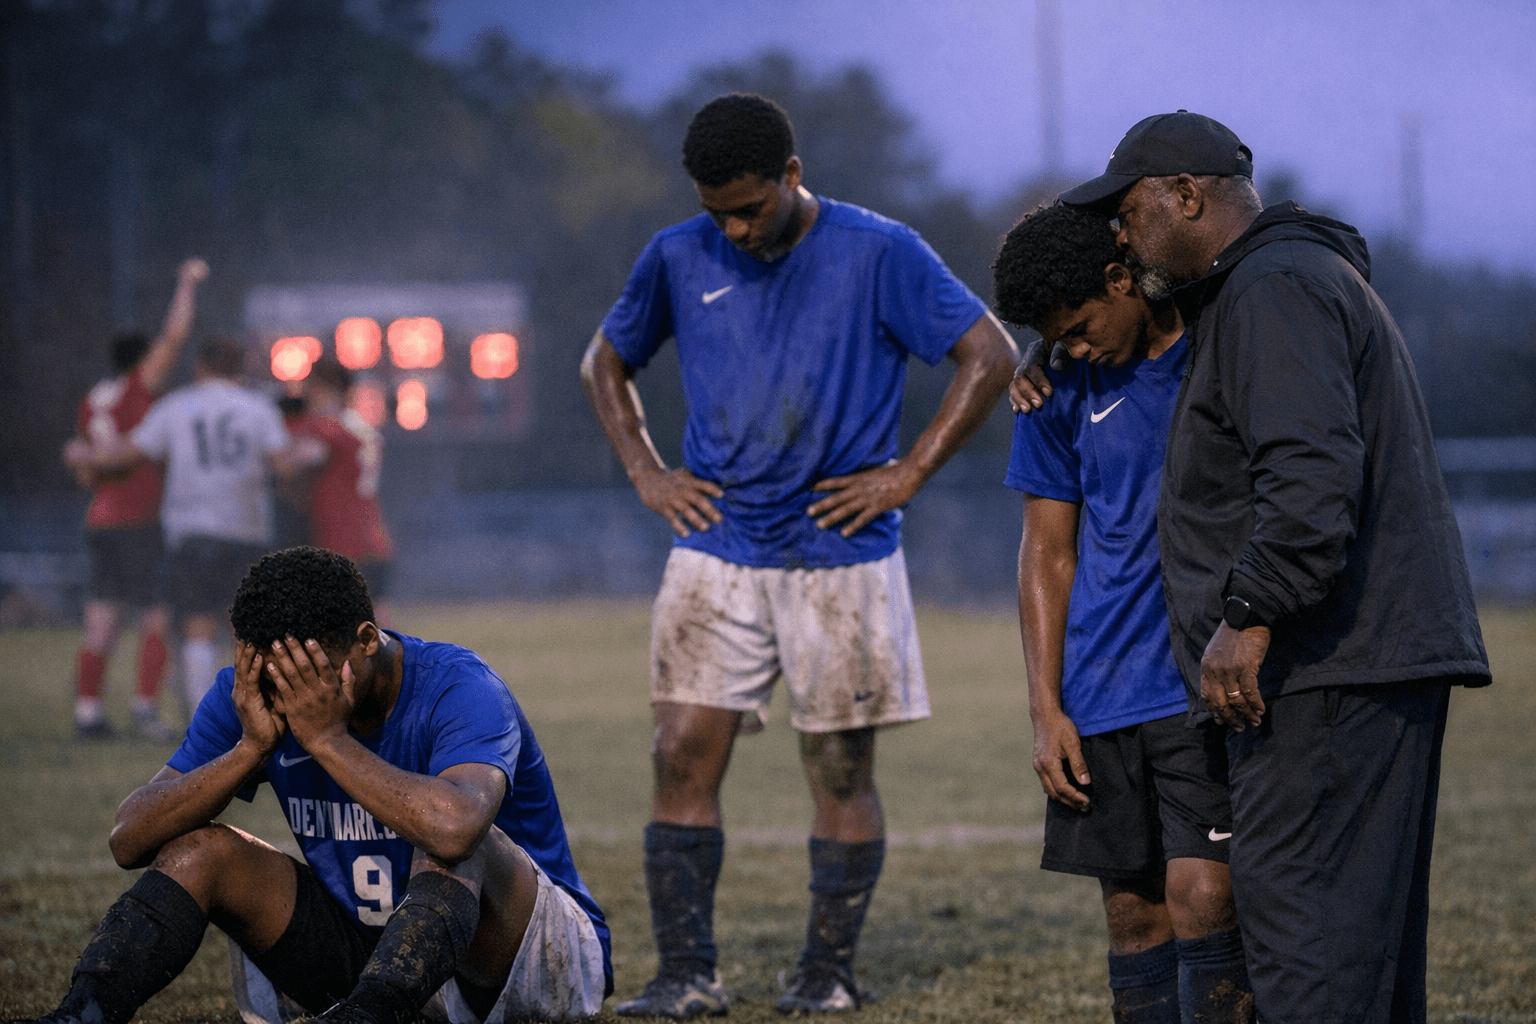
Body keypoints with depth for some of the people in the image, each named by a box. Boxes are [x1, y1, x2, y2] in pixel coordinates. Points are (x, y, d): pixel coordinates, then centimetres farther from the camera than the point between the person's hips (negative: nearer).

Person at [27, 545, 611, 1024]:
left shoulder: (458, 688, -23)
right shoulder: (250, 696, -6)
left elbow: (453, 828, -44)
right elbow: (130, 841, -12)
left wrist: (328, 738, -34)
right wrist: (251, 747, -25)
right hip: (365, 946, 5)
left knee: (448, 846, -36)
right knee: (202, 851, -11)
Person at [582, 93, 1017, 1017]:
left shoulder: (878, 253, -6)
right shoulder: (679, 260, 5)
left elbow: (992, 356, -7)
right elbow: (606, 362, 21)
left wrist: (906, 475, -10)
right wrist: (646, 472, 7)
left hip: (839, 552, -3)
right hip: (716, 550, 3)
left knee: (841, 768, 2)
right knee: (684, 758, -6)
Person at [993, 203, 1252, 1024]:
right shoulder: (1063, 388, 7)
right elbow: (1048, 551, 11)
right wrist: (1046, 707, 3)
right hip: (1104, 700, 3)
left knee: (1203, 898, -13)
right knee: (1134, 915, 5)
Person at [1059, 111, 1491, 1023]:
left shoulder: (1275, 289, -12)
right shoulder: (1308, 275, 23)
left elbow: (1312, 475, -24)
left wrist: (1247, 620, -23)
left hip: (1335, 663, -11)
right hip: (1381, 655, 11)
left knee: (1297, 892, -13)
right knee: (1368, 908, 11)